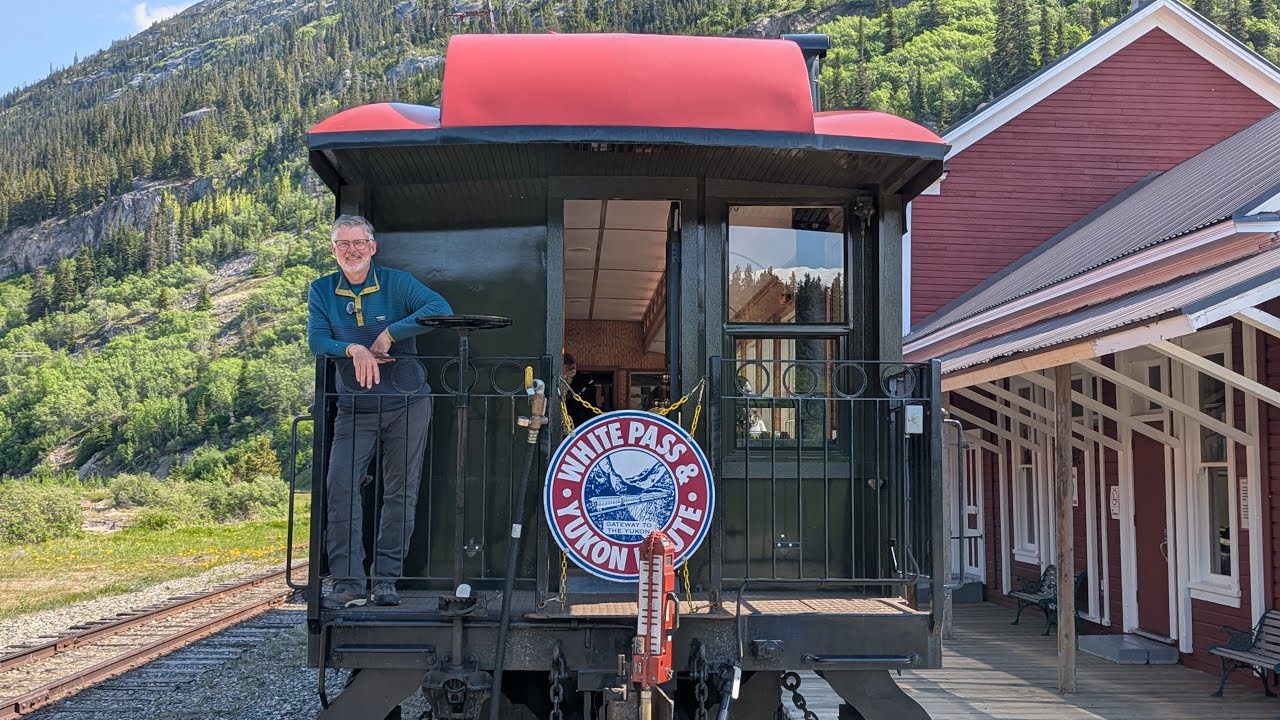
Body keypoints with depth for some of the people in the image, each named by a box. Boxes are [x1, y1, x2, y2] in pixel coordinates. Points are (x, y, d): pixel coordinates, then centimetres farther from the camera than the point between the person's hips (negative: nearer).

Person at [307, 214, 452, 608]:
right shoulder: (322, 291, 4)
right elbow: (316, 340, -8)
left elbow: (441, 309, -18)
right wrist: (354, 349, -27)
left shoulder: (397, 283, -3)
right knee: (340, 485, -12)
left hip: (407, 404, -1)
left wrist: (390, 334, -22)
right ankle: (348, 581, -7)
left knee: (401, 493, 2)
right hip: (354, 408, 1)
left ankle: (386, 579, 11)